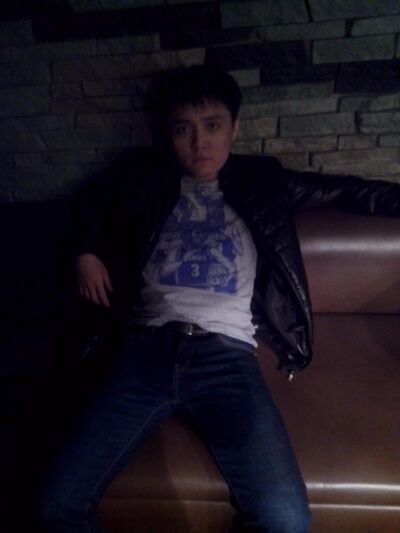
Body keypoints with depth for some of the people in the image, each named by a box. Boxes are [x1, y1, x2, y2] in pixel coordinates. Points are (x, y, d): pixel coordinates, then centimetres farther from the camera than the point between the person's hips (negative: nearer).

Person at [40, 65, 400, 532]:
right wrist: (87, 252, 18)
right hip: (149, 349, 2)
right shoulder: (145, 177, 19)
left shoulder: (261, 180, 17)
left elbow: (345, 192, 20)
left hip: (227, 355, -1)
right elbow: (93, 201, 35)